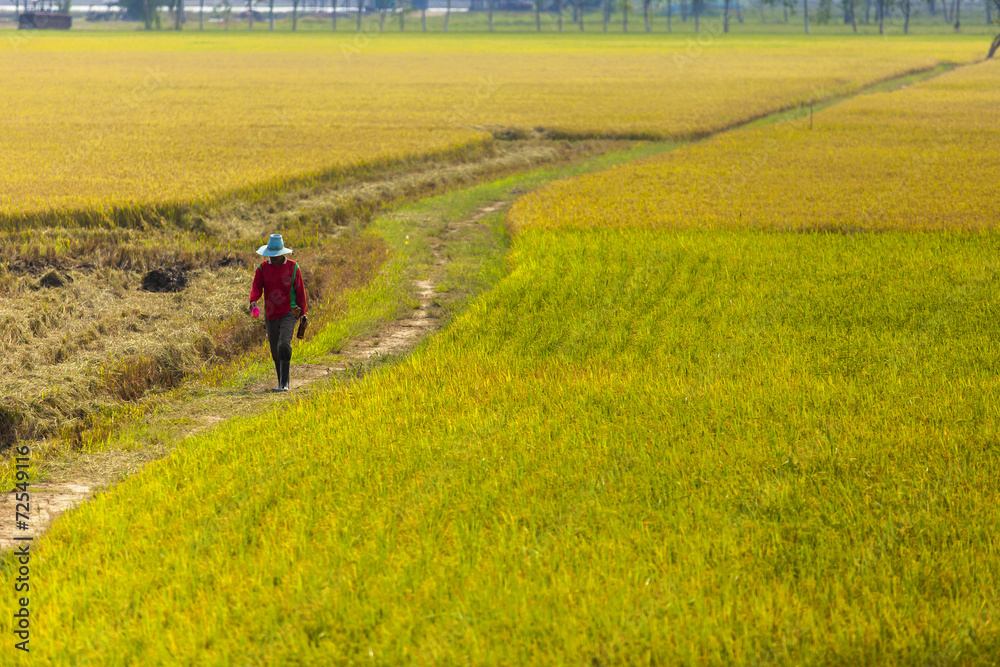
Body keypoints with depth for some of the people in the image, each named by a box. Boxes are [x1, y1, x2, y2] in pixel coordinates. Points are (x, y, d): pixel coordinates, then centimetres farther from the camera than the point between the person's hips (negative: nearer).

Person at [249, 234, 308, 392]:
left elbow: (300, 291, 4)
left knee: (284, 345, -22)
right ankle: (281, 383, 23)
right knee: (276, 352, 9)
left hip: (289, 313, -3)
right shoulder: (262, 268, 2)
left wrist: (302, 312, 3)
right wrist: (253, 301, -27)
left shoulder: (293, 268, -2)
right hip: (271, 314, 3)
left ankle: (284, 383, -22)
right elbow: (256, 288, -5)